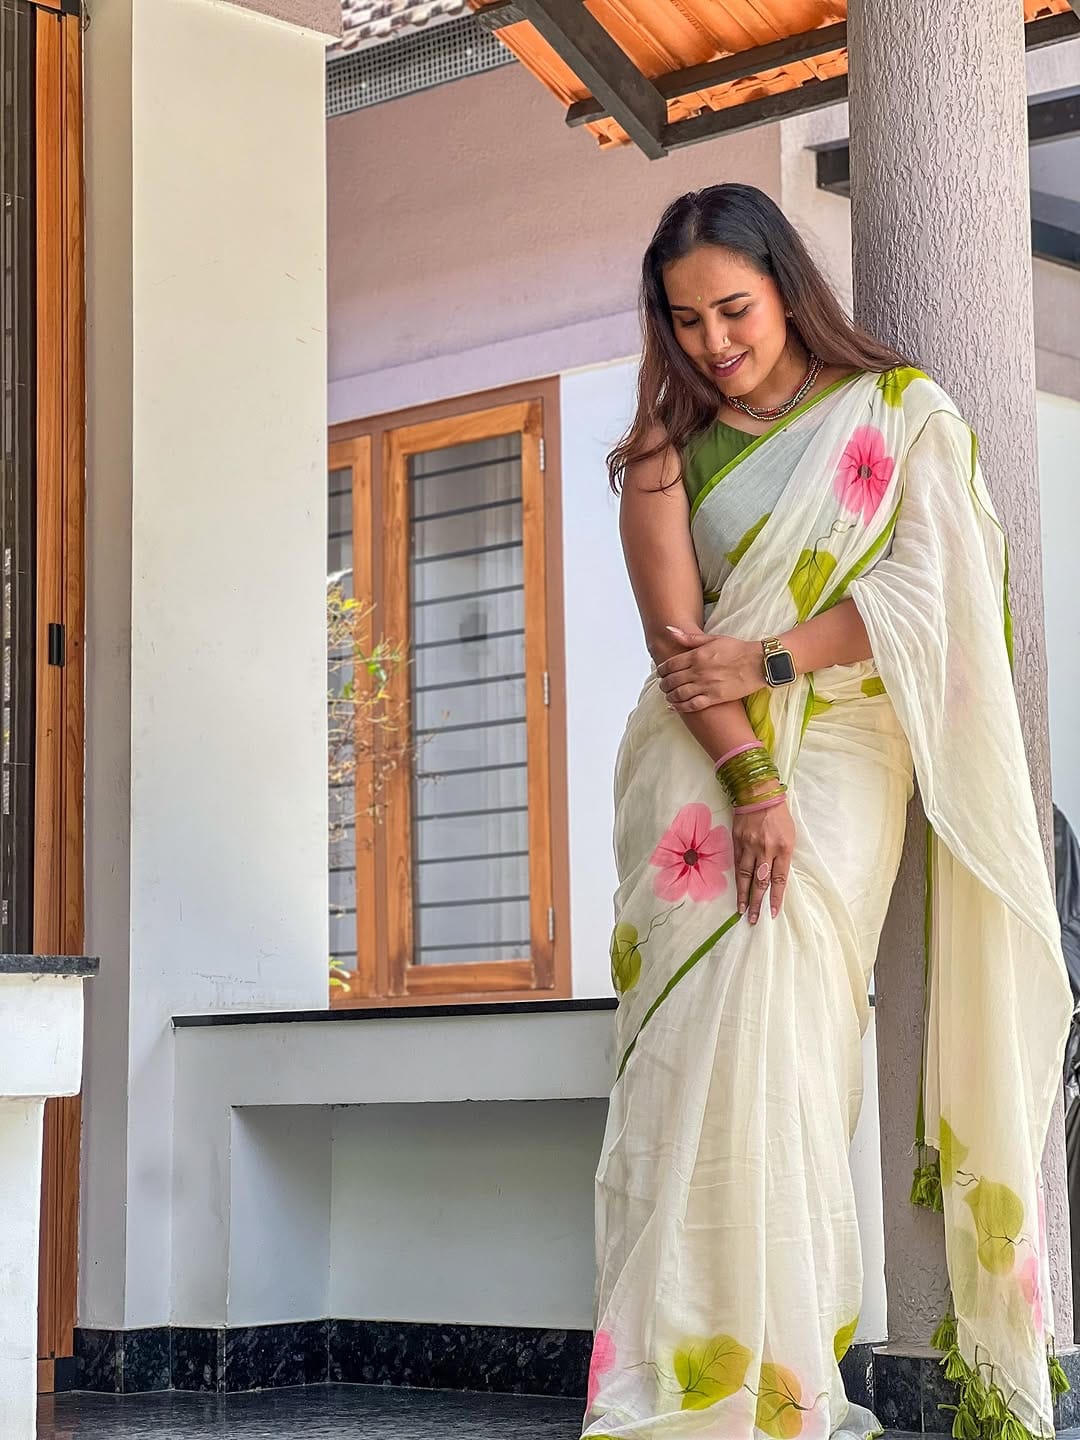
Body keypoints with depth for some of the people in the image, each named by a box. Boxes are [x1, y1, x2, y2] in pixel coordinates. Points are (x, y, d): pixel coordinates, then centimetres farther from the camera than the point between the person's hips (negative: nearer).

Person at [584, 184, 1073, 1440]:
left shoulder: (904, 412, 7)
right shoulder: (667, 447, 10)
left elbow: (928, 593, -3)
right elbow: (674, 632, -1)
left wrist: (766, 660, -12)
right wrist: (749, 785, -14)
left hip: (840, 748, -2)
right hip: (700, 765, 2)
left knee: (774, 1022, -18)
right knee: (697, 1036, -12)